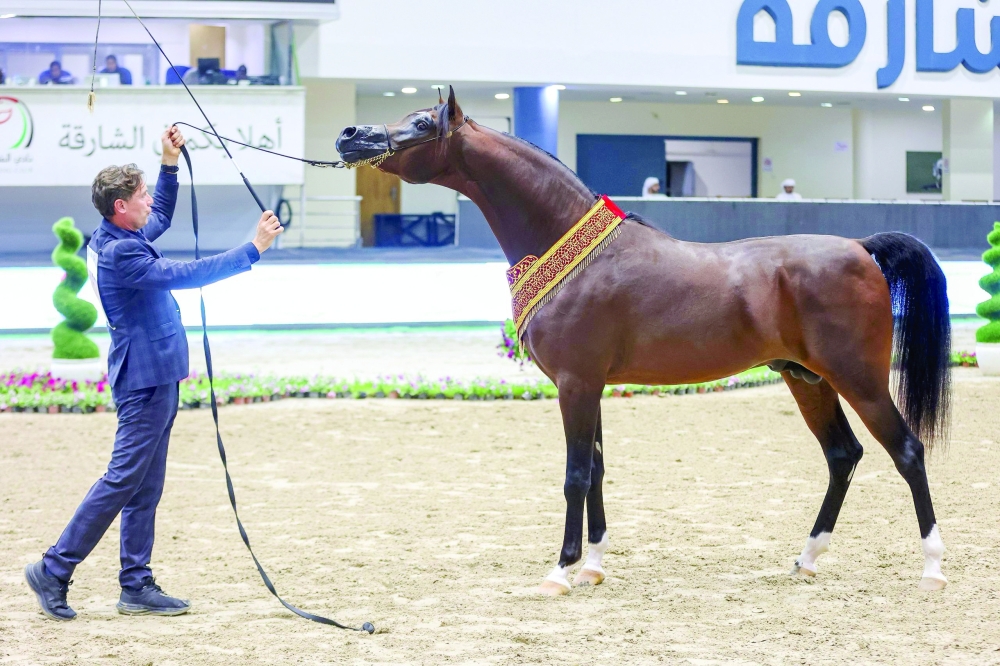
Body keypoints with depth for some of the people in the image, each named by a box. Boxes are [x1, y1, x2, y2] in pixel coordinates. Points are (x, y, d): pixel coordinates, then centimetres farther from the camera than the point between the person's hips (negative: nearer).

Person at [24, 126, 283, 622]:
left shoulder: (127, 237, 10)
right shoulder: (118, 253, -20)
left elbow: (161, 218, 32)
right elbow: (186, 275, -25)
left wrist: (170, 163, 22)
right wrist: (253, 249, -23)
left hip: (157, 375, 10)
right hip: (145, 379, -10)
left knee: (145, 487, 10)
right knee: (124, 478, -8)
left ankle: (136, 586, 13)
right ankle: (54, 570, -4)